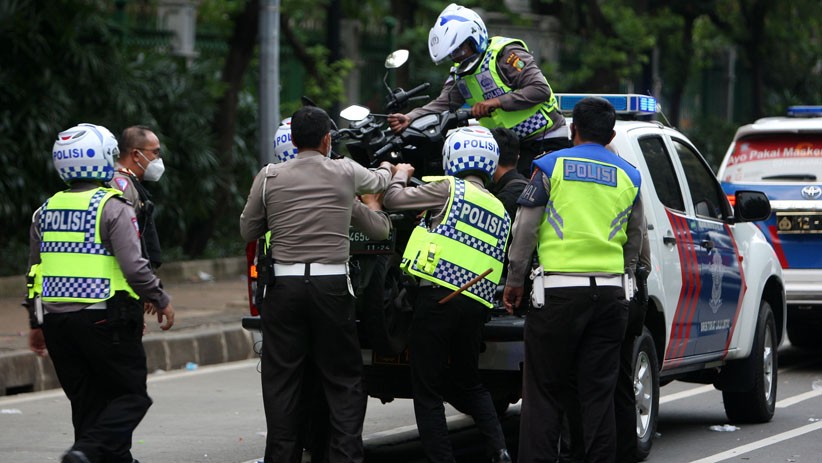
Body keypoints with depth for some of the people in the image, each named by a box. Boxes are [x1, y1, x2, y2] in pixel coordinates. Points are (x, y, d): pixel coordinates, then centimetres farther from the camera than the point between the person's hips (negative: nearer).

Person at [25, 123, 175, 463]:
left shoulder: (46, 211, 11)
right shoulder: (112, 208, -10)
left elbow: (35, 270, 16)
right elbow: (133, 267, -17)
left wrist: (36, 323, 25)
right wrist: (161, 300, -3)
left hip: (56, 320, 6)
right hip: (104, 318, -6)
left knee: (87, 402, 13)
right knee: (131, 396, 1)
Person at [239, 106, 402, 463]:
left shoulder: (269, 177, 1)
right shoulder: (346, 173, 2)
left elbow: (248, 231, 10)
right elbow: (378, 182, 24)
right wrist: (388, 168, 47)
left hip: (284, 286, 1)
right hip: (332, 285, 0)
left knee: (281, 380, 7)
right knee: (343, 380, 7)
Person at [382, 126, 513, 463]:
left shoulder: (450, 189, -2)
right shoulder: (500, 211, 19)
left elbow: (393, 199, 0)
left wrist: (400, 175, 18)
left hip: (437, 299, -6)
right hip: (476, 306, 6)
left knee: (427, 390, 1)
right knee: (469, 383, 21)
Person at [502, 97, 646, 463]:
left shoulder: (552, 166, 2)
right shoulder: (628, 176, 12)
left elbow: (525, 229, 0)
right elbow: (634, 243, 18)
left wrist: (514, 280, 9)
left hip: (560, 290, -3)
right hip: (609, 292, 3)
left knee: (545, 391, 1)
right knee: (598, 392, 6)